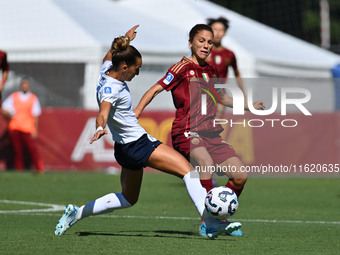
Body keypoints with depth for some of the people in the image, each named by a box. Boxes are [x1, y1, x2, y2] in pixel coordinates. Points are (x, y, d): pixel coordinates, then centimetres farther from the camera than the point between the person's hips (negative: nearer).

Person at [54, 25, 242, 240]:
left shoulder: (107, 69, 1)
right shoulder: (110, 89, -25)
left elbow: (110, 55, 25)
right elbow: (103, 113, -44)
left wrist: (126, 39, 37)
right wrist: (100, 129, -63)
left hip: (128, 147, 11)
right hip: (137, 145, -11)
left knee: (128, 199, 23)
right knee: (187, 169, -19)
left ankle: (77, 213, 25)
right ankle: (211, 222, -27)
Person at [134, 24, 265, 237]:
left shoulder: (211, 71, 16)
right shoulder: (183, 68, -3)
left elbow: (221, 97, 34)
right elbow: (157, 89, -9)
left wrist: (249, 106, 32)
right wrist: (136, 112, -21)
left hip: (211, 135, 7)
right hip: (187, 132, -7)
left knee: (240, 175, -4)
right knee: (206, 164, -36)